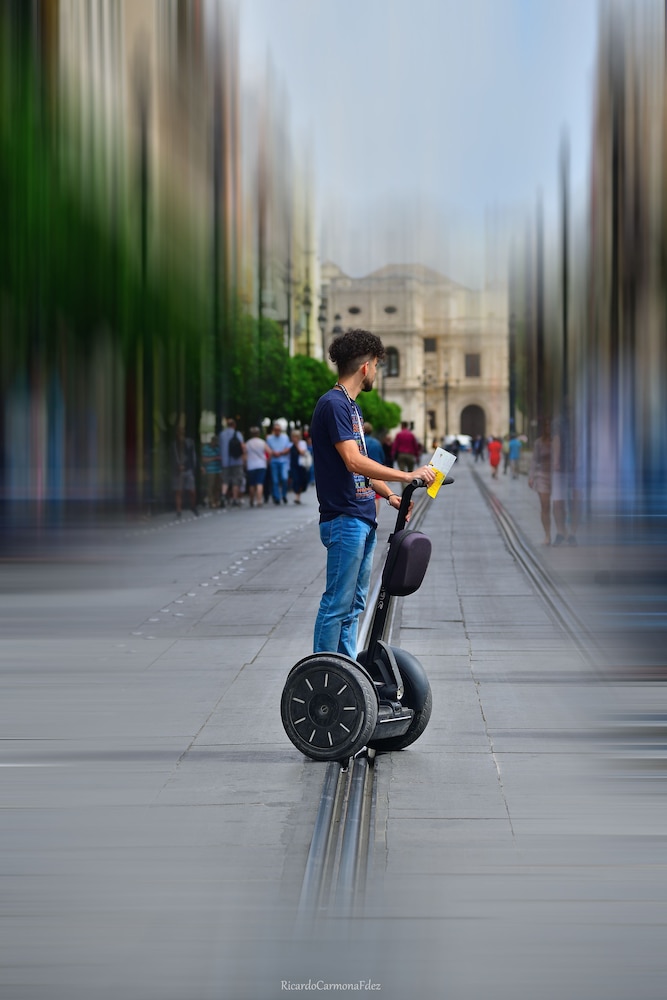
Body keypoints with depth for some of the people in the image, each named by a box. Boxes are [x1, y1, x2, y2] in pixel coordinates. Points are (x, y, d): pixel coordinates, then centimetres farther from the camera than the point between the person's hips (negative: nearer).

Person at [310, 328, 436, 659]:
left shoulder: (350, 406, 17)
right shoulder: (333, 404, -14)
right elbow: (354, 462, -23)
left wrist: (390, 496, 13)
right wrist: (407, 476, -21)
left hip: (362, 519, 10)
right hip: (344, 520, -10)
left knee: (354, 604, 13)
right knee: (337, 603, -7)